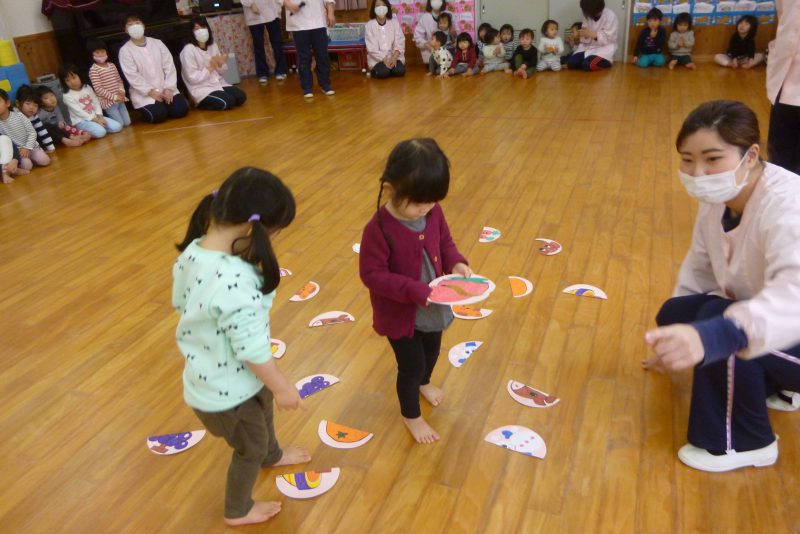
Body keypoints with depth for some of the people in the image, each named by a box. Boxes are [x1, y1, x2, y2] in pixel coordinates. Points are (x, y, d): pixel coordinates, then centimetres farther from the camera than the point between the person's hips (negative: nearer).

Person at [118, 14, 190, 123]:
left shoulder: (157, 43, 6)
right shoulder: (125, 50, -4)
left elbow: (169, 66, 1)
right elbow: (132, 76, -10)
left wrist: (169, 88, -11)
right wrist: (150, 91, -18)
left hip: (165, 89, 3)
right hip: (143, 93, -3)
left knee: (181, 108, -18)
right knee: (158, 115, -25)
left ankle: (162, 107, 13)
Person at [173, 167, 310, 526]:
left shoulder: (191, 253, -11)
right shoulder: (237, 281, -40)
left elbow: (181, 305, 5)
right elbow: (252, 349, -30)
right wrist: (281, 386, -13)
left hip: (204, 374, 8)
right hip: (228, 390, -8)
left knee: (264, 411, 36)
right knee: (250, 449, 23)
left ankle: (272, 456, 67)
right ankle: (238, 511, 50)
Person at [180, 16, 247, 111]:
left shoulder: (213, 45, 7)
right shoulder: (188, 50, -13)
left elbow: (220, 72, 12)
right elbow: (192, 78, -18)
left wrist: (221, 64, -10)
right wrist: (210, 67, -20)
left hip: (218, 83, 7)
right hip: (201, 89, -7)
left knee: (241, 97, -10)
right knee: (228, 102, -27)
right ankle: (202, 103, 0)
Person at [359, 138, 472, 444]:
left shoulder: (433, 213, -12)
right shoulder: (379, 229, -30)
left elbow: (445, 243, 4)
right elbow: (372, 274, -27)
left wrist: (456, 263, -18)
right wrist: (415, 290, -33)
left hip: (432, 307, 7)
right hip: (400, 314, -6)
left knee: (431, 351, 30)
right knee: (411, 365, 10)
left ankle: (423, 383, 64)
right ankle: (411, 415, 39)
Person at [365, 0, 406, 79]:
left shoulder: (394, 22, 1)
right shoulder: (369, 25, -5)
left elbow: (400, 43, -3)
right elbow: (372, 48, -11)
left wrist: (394, 57, -20)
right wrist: (384, 60, -21)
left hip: (394, 56, 2)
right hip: (377, 58, -2)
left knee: (399, 71, -25)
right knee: (382, 72, -30)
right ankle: (374, 70, 5)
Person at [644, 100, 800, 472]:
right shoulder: (717, 199, -8)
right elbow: (700, 269, 3)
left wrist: (708, 336, -66)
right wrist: (678, 341, 9)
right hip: (767, 322, 8)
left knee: (719, 324, -30)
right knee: (673, 316, 0)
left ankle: (743, 444, -5)